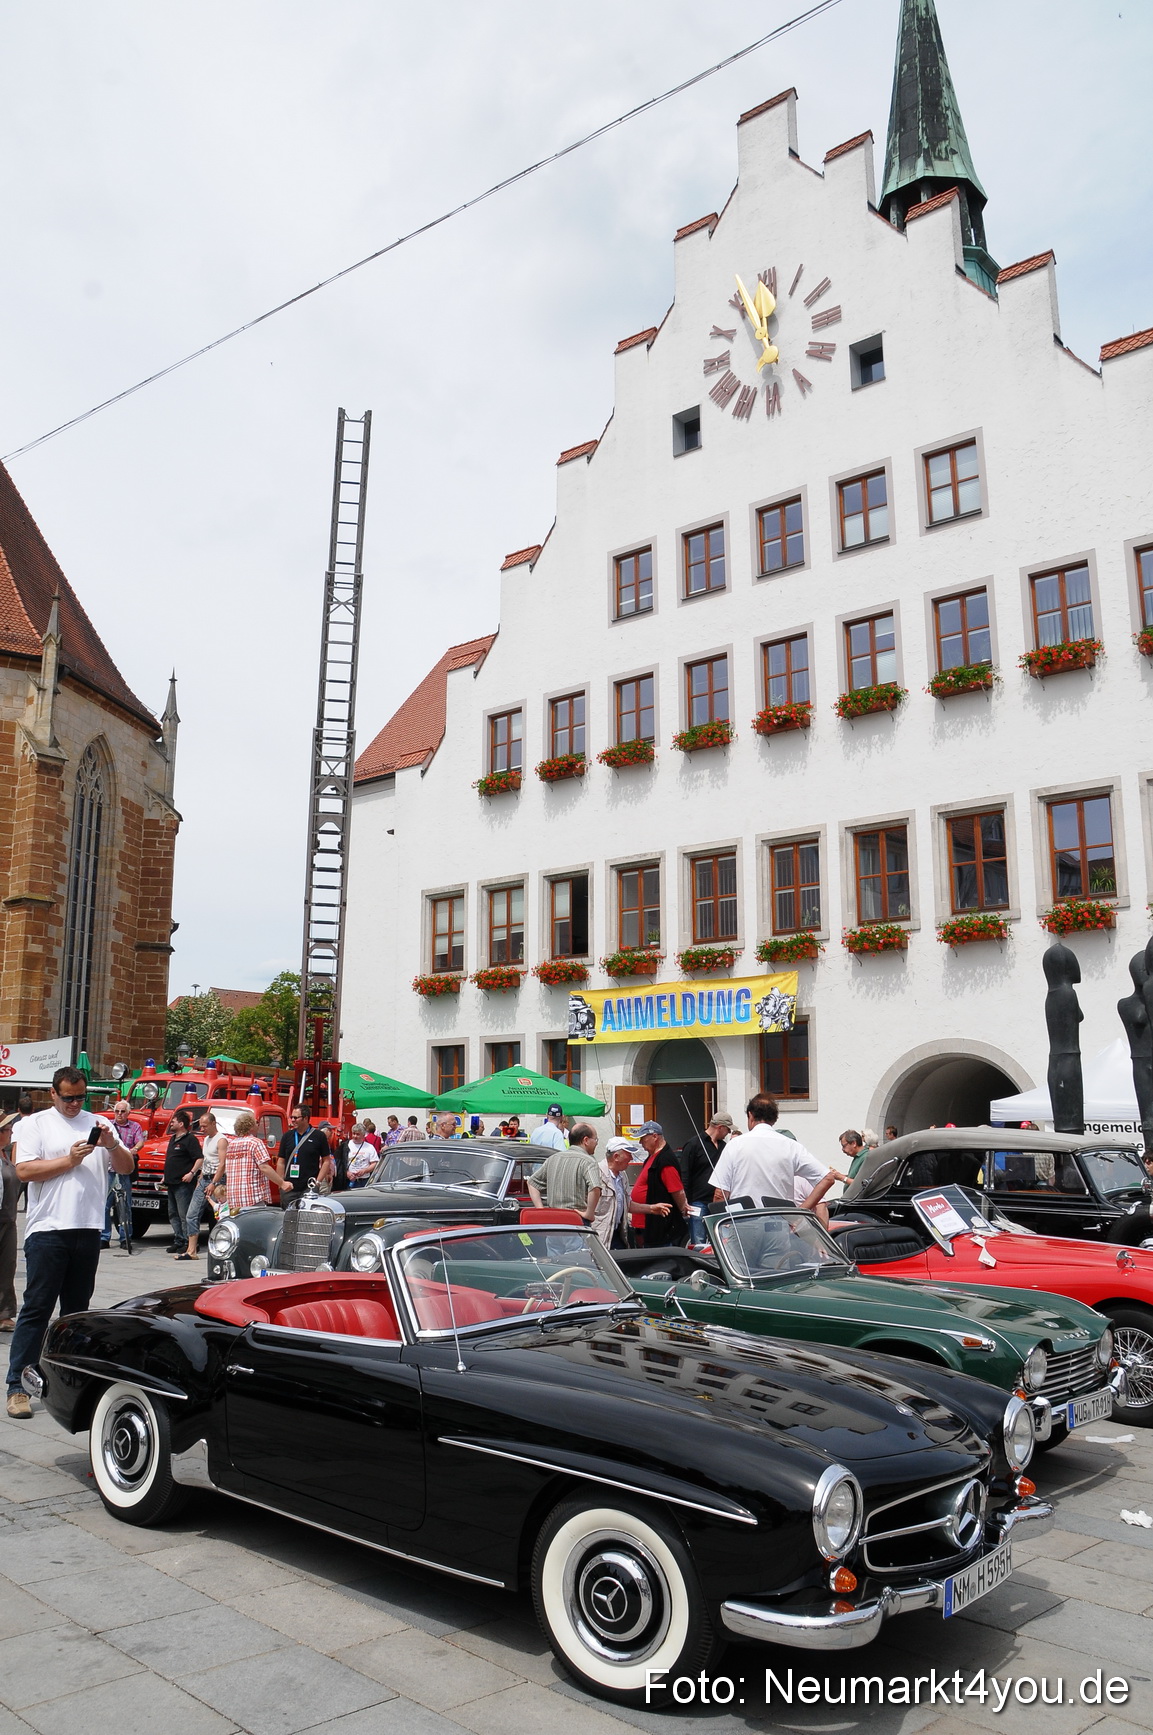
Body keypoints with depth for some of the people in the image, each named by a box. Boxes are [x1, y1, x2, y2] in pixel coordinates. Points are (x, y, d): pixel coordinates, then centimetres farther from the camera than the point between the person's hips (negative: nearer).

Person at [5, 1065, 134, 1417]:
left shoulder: (98, 1124, 13)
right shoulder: (36, 1124, 4)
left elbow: (127, 1168, 9)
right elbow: (23, 1170, -8)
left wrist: (112, 1145, -9)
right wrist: (69, 1160, -13)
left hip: (87, 1229, 4)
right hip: (47, 1230, -4)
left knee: (77, 1309, 11)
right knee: (36, 1309, -3)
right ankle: (17, 1386, 1)